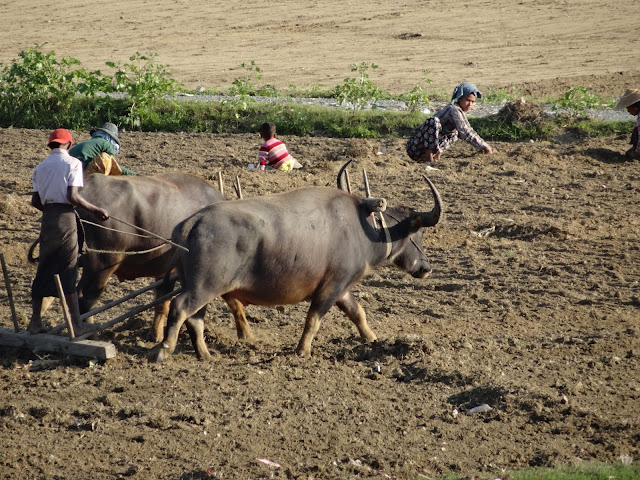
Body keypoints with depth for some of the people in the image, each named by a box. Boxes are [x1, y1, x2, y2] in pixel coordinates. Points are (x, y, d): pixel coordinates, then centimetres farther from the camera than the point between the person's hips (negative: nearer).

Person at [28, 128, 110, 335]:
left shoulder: (41, 167, 14)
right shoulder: (73, 163, -4)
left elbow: (35, 201, 10)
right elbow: (73, 196, -14)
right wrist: (95, 210, -6)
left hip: (47, 217, 5)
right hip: (66, 217, -5)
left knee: (45, 269, 12)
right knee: (67, 270, -1)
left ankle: (36, 321, 13)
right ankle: (77, 324, 2)